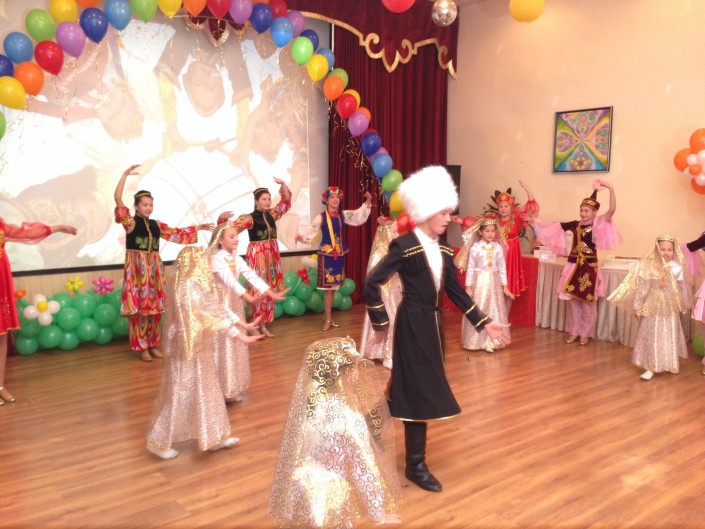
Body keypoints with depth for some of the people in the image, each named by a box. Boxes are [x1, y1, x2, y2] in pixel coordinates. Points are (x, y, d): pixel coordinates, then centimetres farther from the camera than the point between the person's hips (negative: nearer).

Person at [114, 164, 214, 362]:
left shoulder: (156, 225, 11)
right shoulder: (130, 222, -5)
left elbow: (176, 233, 19)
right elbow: (118, 200, -17)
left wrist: (198, 227, 19)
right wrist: (125, 175, -23)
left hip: (154, 267, 5)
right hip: (137, 267, -5)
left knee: (155, 306, 8)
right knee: (140, 306, -3)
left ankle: (153, 344, 20)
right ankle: (142, 347, 7)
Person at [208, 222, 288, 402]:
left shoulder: (236, 258, 6)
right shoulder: (216, 259, -17)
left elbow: (251, 276, -2)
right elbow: (229, 281, -32)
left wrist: (271, 293, -13)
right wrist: (247, 296, -46)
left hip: (235, 302, 8)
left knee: (235, 345, 12)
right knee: (223, 346, -2)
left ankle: (232, 389, 24)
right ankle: (221, 390, 9)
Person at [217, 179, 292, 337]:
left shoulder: (272, 214, 8)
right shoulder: (250, 218, -10)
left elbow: (286, 201, 18)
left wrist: (283, 185, 5)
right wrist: (222, 218, -39)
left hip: (272, 254, 7)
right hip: (257, 255, -6)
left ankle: (264, 325, 17)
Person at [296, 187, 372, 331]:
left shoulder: (343, 214, 5)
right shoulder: (321, 217, -8)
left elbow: (359, 215, 6)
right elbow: (312, 230, -16)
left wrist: (367, 202, -5)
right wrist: (302, 236, -35)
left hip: (339, 253, 5)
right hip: (326, 253, -5)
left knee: (334, 286, 11)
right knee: (328, 287, -5)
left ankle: (327, 315, 24)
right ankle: (328, 319, 4)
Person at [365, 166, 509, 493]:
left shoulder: (442, 248, 7)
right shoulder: (405, 246, -17)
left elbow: (456, 291, 11)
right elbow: (372, 283, -18)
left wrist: (483, 322, 6)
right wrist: (381, 323, -12)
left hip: (434, 324, 8)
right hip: (413, 325, -8)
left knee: (421, 387, 18)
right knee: (420, 390, -2)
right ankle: (415, 466, 12)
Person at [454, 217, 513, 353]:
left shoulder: (498, 247, -1)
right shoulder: (475, 248, -10)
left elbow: (502, 268, 4)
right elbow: (470, 269, -6)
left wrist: (505, 287, 4)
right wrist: (468, 287, -7)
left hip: (494, 283, 3)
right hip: (479, 282, -3)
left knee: (494, 311, 8)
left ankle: (490, 341, 19)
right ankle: (477, 340, 17)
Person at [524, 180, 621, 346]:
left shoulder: (598, 224, -6)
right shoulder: (575, 224, 4)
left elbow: (612, 210, -20)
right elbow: (553, 226, 8)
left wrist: (611, 189, -26)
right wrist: (535, 221, 4)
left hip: (589, 267, -4)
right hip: (574, 266, 4)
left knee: (588, 302, 6)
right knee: (573, 300, 11)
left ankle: (586, 334, 18)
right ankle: (573, 332, 23)